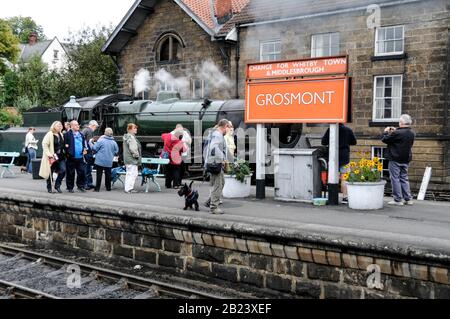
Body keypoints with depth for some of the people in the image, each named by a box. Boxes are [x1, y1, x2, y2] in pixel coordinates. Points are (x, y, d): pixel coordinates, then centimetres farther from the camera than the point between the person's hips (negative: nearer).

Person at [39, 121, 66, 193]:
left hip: (60, 156, 6)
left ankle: (57, 185, 10)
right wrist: (49, 154, -21)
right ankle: (49, 188, 17)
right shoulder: (49, 134, -8)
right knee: (50, 172, 4)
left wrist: (63, 152, 11)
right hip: (52, 157, -6)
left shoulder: (61, 135, 13)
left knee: (63, 170, -6)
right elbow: (44, 145, -13)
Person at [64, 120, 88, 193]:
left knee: (82, 172, 4)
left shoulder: (81, 134, 13)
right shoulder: (67, 134, -6)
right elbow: (65, 144, -8)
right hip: (71, 157, -5)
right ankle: (70, 187, 15)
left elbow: (84, 143, 21)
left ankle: (81, 186, 19)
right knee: (70, 173, 4)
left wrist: (85, 149, 6)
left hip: (80, 157, 5)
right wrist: (67, 152, -13)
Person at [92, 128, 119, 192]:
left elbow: (94, 148, -9)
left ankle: (97, 188, 2)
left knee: (99, 174, 2)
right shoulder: (114, 142, -1)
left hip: (100, 161, -3)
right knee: (108, 174, 13)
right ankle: (108, 187, 18)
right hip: (109, 162, 3)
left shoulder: (101, 140, -12)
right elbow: (116, 152, 5)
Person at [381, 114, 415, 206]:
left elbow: (384, 139, -11)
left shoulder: (397, 133, -21)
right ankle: (408, 199, 14)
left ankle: (398, 200, 0)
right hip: (406, 159, 7)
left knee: (395, 179, 0)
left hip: (395, 160, -7)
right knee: (404, 178, 15)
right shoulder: (412, 133, 5)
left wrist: (386, 132, 8)